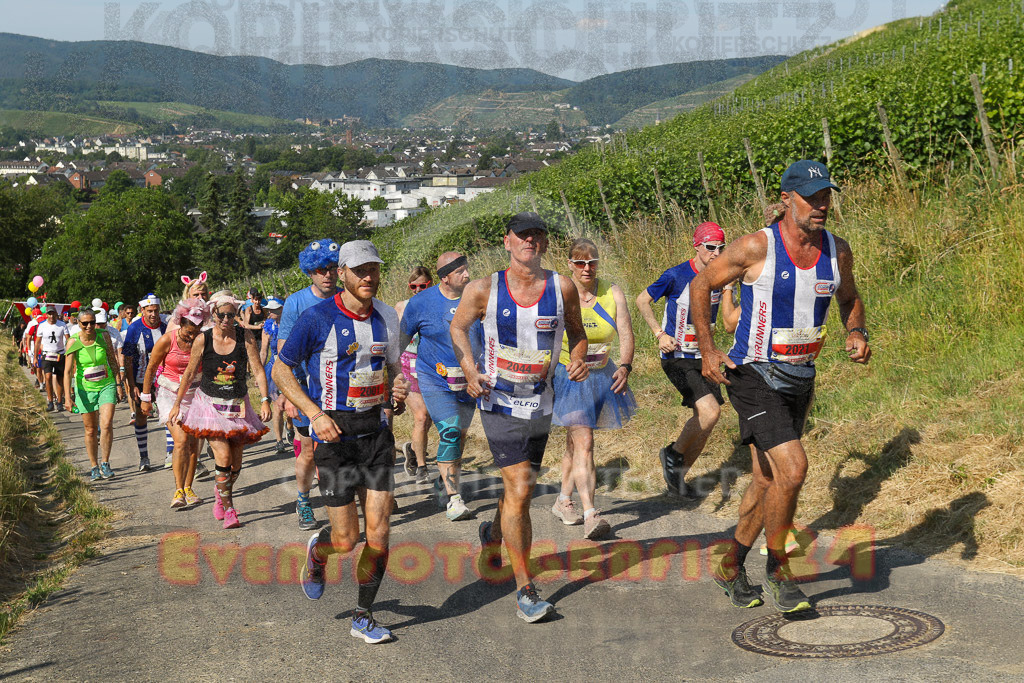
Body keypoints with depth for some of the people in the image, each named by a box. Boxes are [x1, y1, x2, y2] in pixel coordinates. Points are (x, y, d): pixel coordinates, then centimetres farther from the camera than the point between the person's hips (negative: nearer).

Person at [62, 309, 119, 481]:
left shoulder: (104, 336, -7)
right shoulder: (74, 342, -13)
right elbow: (67, 371, -15)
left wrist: (116, 384, 11)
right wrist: (67, 397, -24)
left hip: (106, 385, 0)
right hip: (85, 389, 0)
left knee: (106, 425, -15)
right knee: (90, 430, 7)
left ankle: (105, 463, 0)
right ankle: (94, 467, 22)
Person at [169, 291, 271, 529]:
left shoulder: (245, 337, -5)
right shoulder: (203, 340, -6)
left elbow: (258, 370, -6)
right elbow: (189, 373, 4)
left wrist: (265, 400, -15)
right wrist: (177, 404, 7)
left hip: (237, 406, 2)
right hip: (210, 404, -2)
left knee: (236, 462, 7)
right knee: (223, 457, -15)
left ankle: (221, 493, 38)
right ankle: (229, 509, -1)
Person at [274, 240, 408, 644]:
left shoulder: (387, 318, 5)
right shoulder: (318, 318, -11)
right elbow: (281, 370, -4)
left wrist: (399, 387, -3)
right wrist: (315, 414, -14)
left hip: (376, 430, 4)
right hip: (334, 433, -4)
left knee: (379, 531, -1)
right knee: (345, 539, -2)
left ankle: (364, 617, 15)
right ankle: (316, 553, 34)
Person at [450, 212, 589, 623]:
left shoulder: (562, 288, -2)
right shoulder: (484, 289, -7)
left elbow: (577, 332, 12)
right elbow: (458, 327, 7)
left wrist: (578, 360, -9)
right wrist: (470, 370, -8)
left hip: (541, 402, 4)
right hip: (499, 401, -4)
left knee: (519, 487, 17)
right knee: (519, 490, -11)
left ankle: (493, 535, 50)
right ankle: (525, 589, -4)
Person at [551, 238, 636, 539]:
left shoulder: (612, 293, -1)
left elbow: (626, 334, -7)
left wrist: (624, 367, -22)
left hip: (601, 375, 4)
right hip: (568, 376, -4)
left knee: (575, 441, 18)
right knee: (583, 442, -16)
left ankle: (563, 501, 34)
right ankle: (590, 515, -21)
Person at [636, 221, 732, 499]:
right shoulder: (676, 276, -15)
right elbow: (642, 301, -3)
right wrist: (659, 334, -11)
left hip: (703, 356, 6)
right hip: (677, 358, -6)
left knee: (706, 419, 7)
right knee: (710, 411, -21)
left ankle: (677, 479, 24)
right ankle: (673, 454, 4)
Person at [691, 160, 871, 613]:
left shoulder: (837, 251, 0)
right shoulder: (757, 247, -15)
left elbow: (849, 299, 19)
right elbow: (702, 286, -4)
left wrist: (856, 333, -2)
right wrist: (707, 350, -10)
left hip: (799, 378, 6)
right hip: (753, 376, -6)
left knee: (769, 481, 14)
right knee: (793, 468, -20)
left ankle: (731, 568, 32)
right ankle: (778, 567, 2)